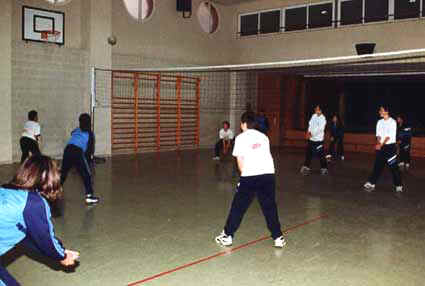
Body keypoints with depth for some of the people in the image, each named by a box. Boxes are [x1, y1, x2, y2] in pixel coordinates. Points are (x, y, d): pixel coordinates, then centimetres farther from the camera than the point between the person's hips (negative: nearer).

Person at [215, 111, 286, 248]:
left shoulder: (241, 138, 6)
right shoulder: (263, 136, 19)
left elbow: (240, 160, 2)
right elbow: (267, 155, 16)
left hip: (250, 175, -4)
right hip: (268, 173, 4)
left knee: (238, 207, 8)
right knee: (270, 207, 14)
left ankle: (228, 236, 16)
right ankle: (278, 238, 16)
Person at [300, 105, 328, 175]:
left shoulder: (323, 118, -12)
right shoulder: (313, 116, 7)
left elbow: (319, 129, -17)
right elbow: (310, 124, 9)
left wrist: (311, 134, -16)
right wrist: (309, 132, -7)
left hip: (319, 139, -6)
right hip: (311, 139, 6)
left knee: (321, 155, -4)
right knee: (308, 153, 9)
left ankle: (324, 168, 9)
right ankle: (306, 167, 19)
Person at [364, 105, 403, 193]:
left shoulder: (392, 122, -8)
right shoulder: (380, 122, 10)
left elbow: (389, 136, -14)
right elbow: (378, 135, 5)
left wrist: (381, 144, -18)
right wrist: (378, 143, -12)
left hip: (390, 146, -5)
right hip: (381, 147, 5)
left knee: (394, 167, -2)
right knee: (377, 166, 4)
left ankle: (398, 186, 8)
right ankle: (371, 184, 6)